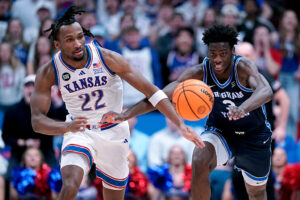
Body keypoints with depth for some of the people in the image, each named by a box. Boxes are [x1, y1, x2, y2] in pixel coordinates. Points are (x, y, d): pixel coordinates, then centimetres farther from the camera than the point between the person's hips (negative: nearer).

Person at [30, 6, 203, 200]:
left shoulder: (107, 58, -18)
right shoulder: (48, 73, -17)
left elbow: (151, 90, -17)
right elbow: (37, 120, -20)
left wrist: (180, 124, -26)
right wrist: (67, 127, -42)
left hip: (114, 133, 2)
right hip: (79, 132, -2)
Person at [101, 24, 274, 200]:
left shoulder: (244, 67, -29)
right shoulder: (199, 73, -21)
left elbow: (266, 92, -49)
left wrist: (243, 108, -71)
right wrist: (125, 115, -34)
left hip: (254, 135, -1)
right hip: (219, 131, 1)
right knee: (199, 163, -31)